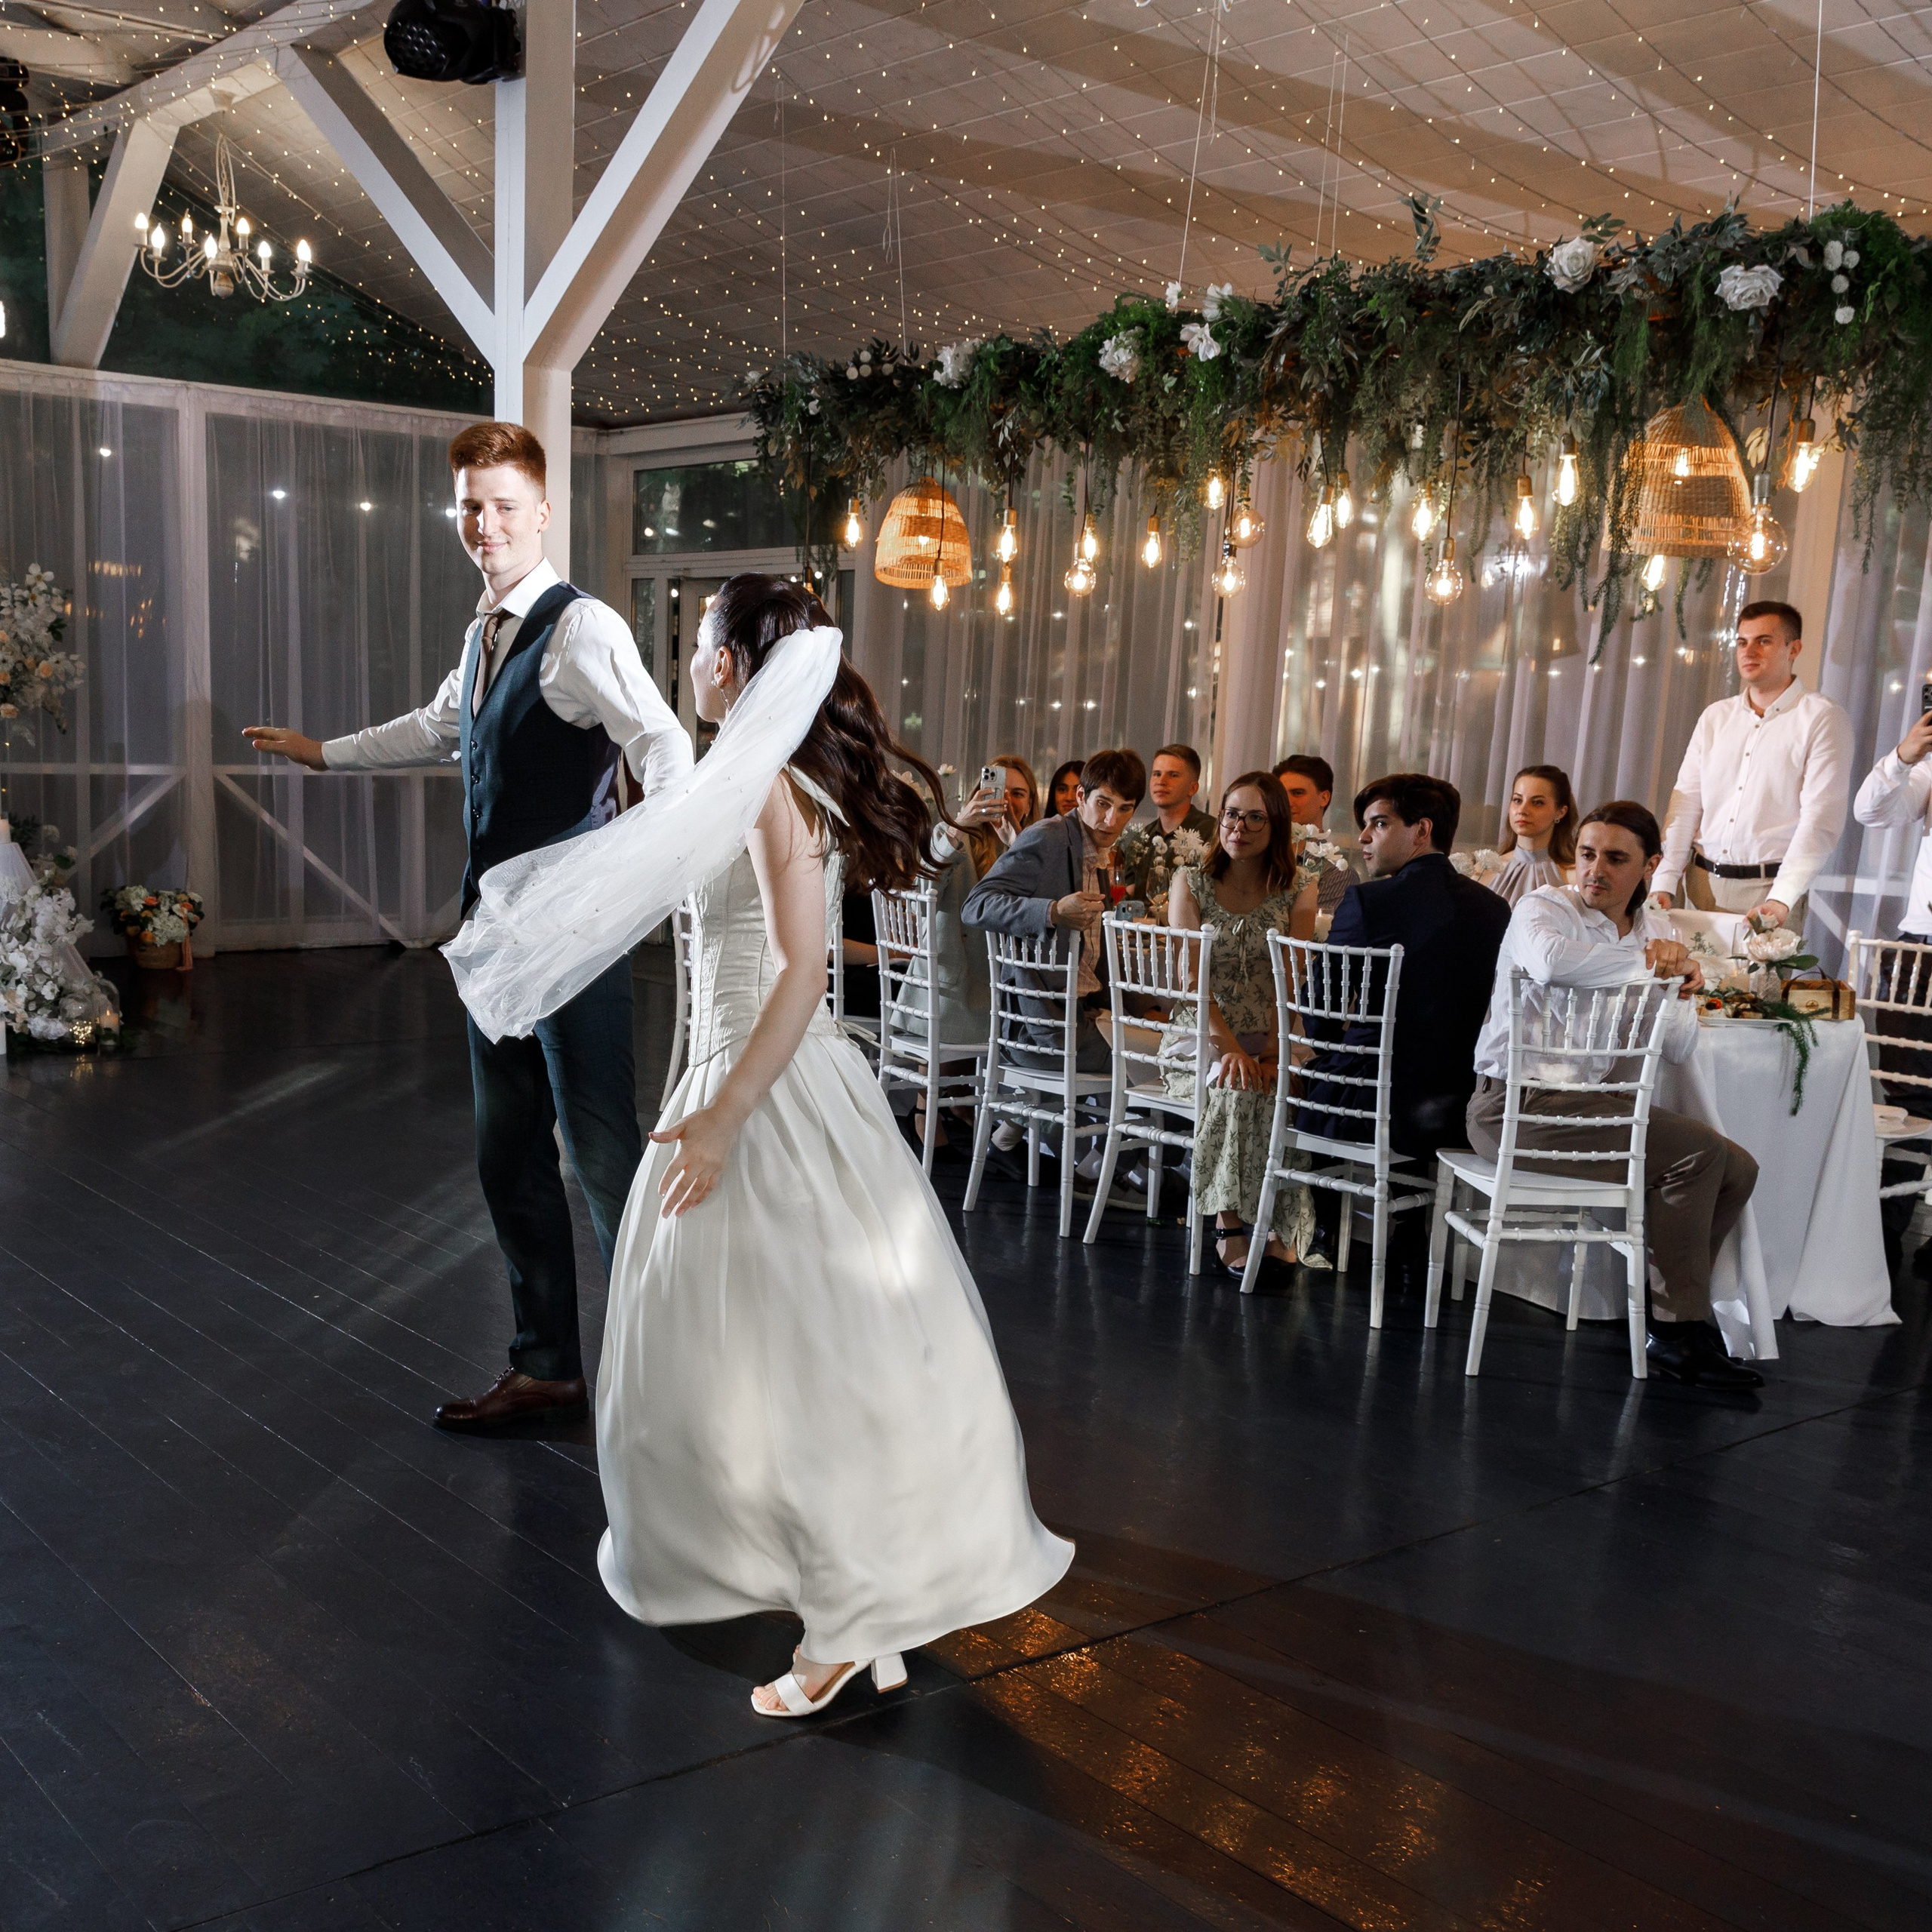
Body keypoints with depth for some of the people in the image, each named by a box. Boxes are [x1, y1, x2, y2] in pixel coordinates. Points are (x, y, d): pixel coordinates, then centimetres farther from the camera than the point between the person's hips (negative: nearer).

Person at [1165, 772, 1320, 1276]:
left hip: (1270, 1042, 1)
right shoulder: (1190, 882, 3)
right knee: (1237, 1086, -33)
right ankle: (1230, 1226, -27)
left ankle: (1280, 1229, -23)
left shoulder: (1298, 887, 5)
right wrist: (1229, 1048, -22)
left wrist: (1277, 1051, -20)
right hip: (1201, 1040, -1)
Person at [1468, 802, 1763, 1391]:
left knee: (1736, 1169, -1)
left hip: (1597, 1100, 8)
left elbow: (1680, 1048, 4)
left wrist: (1669, 980, -15)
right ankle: (1681, 1329, -6)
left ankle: (1668, 1310, 13)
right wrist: (1651, 962, -22)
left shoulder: (1655, 926, 12)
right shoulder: (1543, 907, -7)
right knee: (1695, 1151, -19)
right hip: (1517, 1105, -8)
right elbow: (1550, 960, -35)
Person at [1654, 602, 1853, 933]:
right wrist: (1665, 883, -4)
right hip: (1702, 882, 4)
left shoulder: (1822, 719, -3)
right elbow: (1686, 803, 8)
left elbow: (1820, 819, -11)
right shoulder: (1715, 716, 13)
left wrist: (1781, 899, -21)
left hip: (1770, 888, -4)